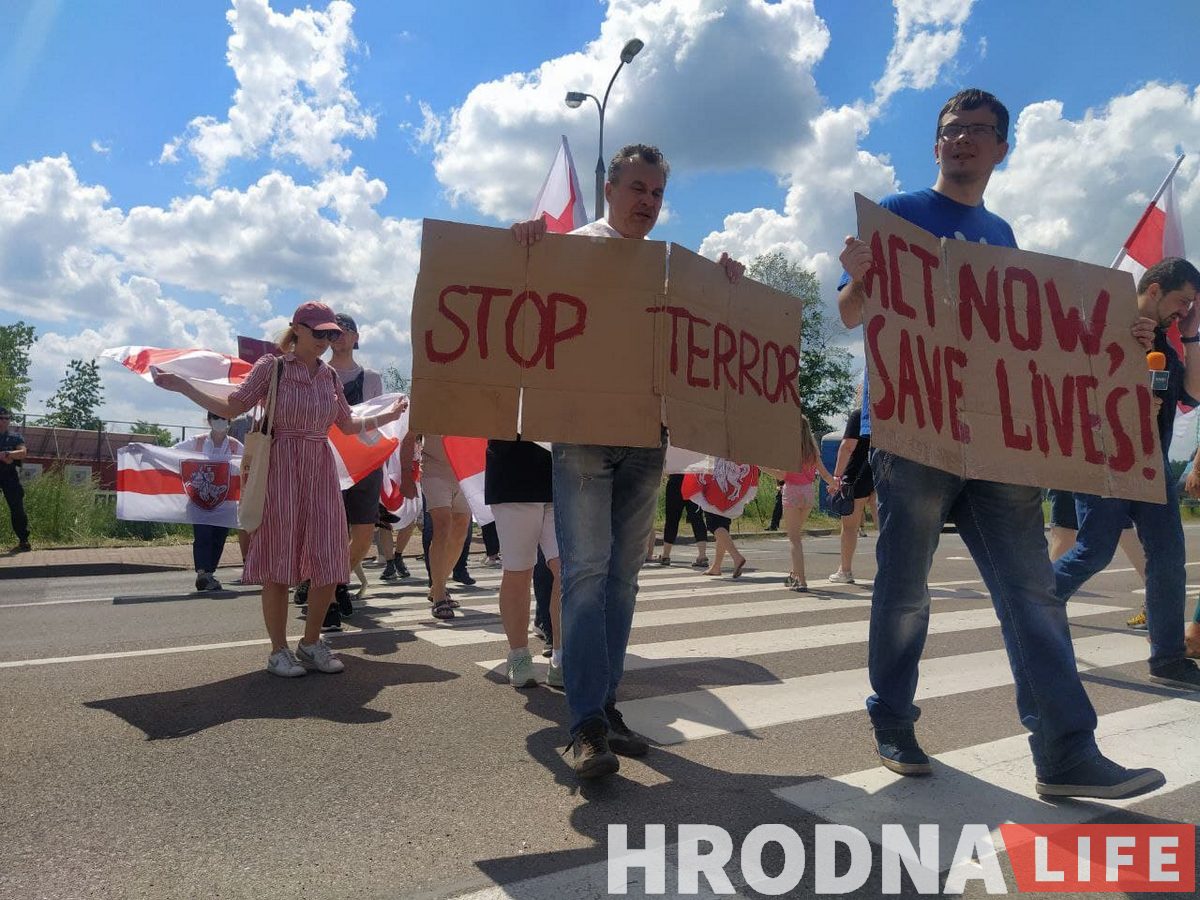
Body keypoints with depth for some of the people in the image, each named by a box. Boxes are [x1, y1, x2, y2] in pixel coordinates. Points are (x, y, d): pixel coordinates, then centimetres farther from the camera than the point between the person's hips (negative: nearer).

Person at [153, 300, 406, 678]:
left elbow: (348, 425, 21)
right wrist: (182, 386, -8)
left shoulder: (329, 377, 13)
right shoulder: (272, 367, -1)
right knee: (280, 562, -1)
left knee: (328, 563, 2)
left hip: (321, 474, 5)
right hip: (281, 471, -5)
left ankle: (311, 643, 18)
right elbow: (230, 409, -2)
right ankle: (279, 650, 12)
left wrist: (390, 415, 23)